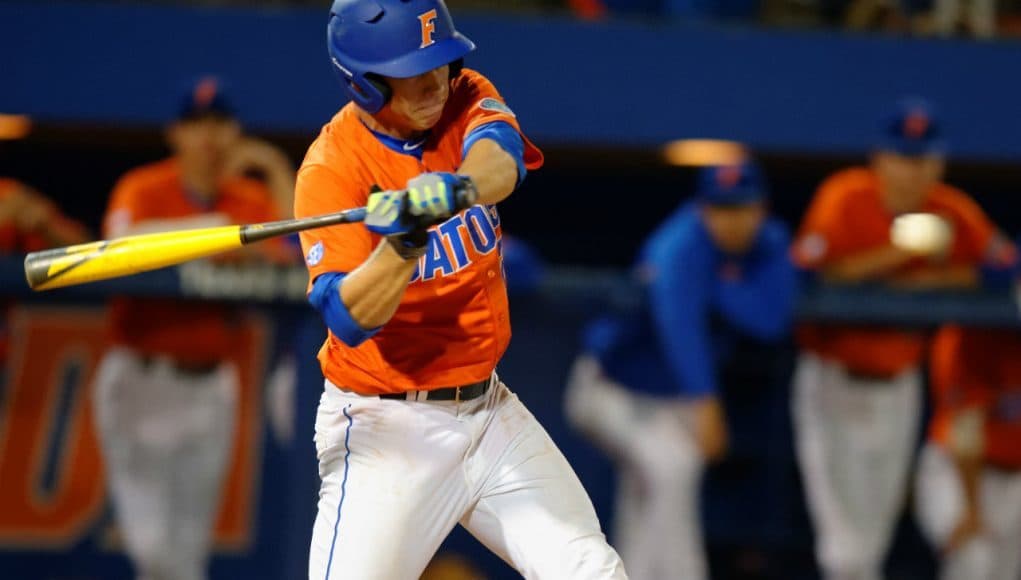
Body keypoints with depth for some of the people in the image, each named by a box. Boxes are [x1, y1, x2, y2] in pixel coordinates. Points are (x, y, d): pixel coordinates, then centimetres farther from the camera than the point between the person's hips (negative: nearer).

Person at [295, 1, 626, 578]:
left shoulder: (466, 99, -1)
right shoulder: (332, 168, -15)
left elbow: (499, 159, -25)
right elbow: (350, 319, -25)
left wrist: (459, 187, -47)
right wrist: (405, 240, -43)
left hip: (489, 407, 5)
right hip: (387, 426, -5)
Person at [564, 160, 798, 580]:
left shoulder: (771, 245, -9)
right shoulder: (679, 250, -29)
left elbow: (771, 321, -23)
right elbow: (680, 325, -42)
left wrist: (716, 286, -29)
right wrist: (704, 404, -51)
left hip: (671, 395, 7)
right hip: (612, 385, -7)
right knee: (671, 466, -26)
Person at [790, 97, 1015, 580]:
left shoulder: (954, 212, -6)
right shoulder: (846, 198, -16)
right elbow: (817, 273, -24)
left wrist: (928, 278, -17)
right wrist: (900, 252, -28)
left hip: (900, 380, 4)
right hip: (833, 374, -4)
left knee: (879, 517, 14)